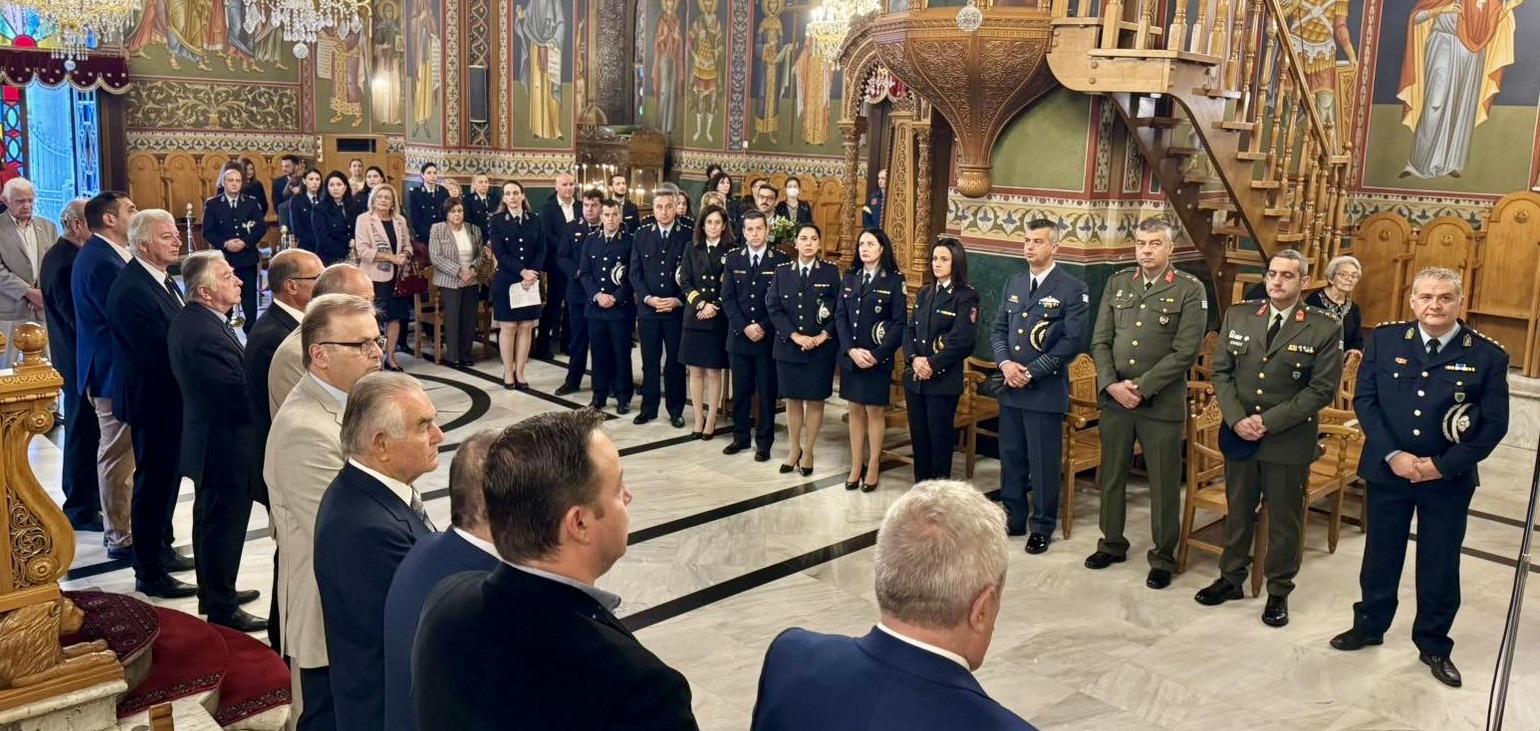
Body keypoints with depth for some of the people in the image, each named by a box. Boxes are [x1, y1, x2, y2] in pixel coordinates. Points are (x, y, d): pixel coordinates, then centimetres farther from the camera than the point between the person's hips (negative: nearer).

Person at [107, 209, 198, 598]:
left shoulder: (161, 278, 6)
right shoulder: (131, 291, -25)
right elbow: (162, 352, -27)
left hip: (171, 397, 10)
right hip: (152, 401, -10)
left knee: (168, 474, 22)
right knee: (153, 480, 1)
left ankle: (162, 548, 39)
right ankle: (149, 573, 13)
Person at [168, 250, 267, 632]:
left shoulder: (190, 319, 4)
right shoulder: (205, 334, -28)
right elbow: (240, 389, -27)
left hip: (208, 438, 11)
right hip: (225, 446, -11)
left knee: (211, 520, 23)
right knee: (225, 525, 4)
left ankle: (214, 592, 39)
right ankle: (222, 607, 18)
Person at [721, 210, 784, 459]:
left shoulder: (780, 260, -2)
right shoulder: (733, 259, 6)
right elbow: (728, 298, 1)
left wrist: (764, 327, -13)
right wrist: (744, 326, -11)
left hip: (768, 336, -2)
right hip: (739, 334, 2)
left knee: (767, 391, 4)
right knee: (740, 389, 9)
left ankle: (764, 441, 14)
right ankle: (741, 437, 22)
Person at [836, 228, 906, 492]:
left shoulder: (894, 280, -5)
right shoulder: (849, 278, 8)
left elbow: (900, 322, -9)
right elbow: (840, 316, 3)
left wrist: (877, 354, -16)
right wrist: (851, 350, -11)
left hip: (878, 358, -4)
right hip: (850, 356, 4)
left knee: (874, 411, 3)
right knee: (855, 410, 10)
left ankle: (873, 467, 14)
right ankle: (856, 466, 17)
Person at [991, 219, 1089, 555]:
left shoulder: (1073, 289, -7)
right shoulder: (1013, 283, 12)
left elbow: (1073, 341, -13)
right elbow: (998, 329, 12)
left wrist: (1032, 372, -16)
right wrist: (1005, 363, -7)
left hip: (1046, 390, -5)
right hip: (1010, 388, 6)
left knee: (1044, 462, 3)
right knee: (1011, 457, 14)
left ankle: (1042, 527, 17)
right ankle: (1013, 518, 28)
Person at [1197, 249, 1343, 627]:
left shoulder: (1325, 328, -8)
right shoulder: (1237, 316, 3)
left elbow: (1322, 389, -11)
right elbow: (1221, 371, 3)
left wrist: (1269, 421, -17)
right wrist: (1237, 419, -11)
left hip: (1289, 440, -3)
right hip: (1239, 435, 3)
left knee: (1284, 521, 9)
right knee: (1237, 511, 16)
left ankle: (1279, 591, 25)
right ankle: (1231, 578, 33)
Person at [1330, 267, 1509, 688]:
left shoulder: (1487, 356, -7)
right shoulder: (1385, 340, -3)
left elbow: (1494, 424, -7)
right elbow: (1364, 399, -4)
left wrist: (1443, 465, -15)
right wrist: (1392, 454, -14)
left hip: (1449, 480, -1)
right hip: (1386, 471, 1)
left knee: (1440, 566, 11)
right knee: (1380, 554, 16)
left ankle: (1434, 645, 29)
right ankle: (1369, 625, 35)